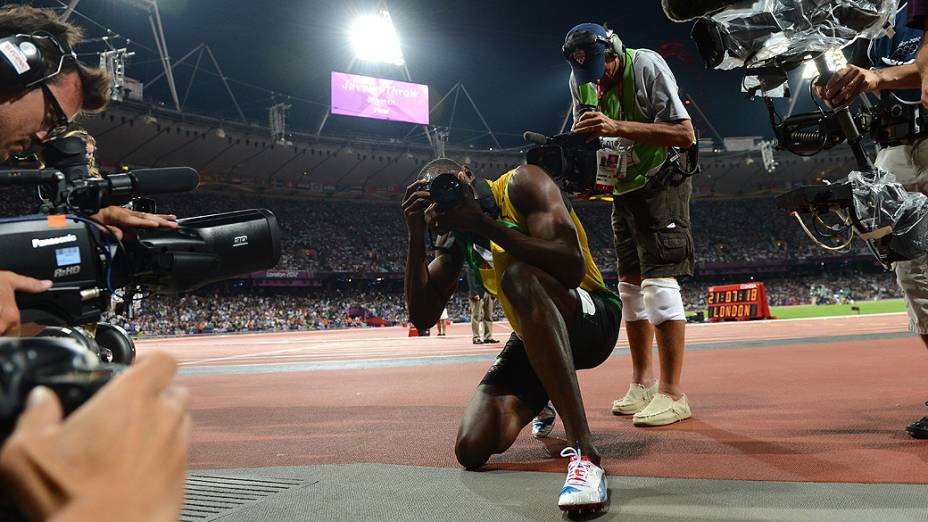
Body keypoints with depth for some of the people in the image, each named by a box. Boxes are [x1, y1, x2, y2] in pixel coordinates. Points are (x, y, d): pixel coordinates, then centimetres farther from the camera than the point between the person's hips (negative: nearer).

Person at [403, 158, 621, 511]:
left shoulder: (521, 184, -12)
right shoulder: (457, 235, 7)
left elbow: (572, 266, -28)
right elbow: (422, 317, 0)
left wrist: (483, 222, -30)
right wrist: (416, 236, -11)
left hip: (592, 317, -6)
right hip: (534, 337, 7)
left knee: (519, 275, -37)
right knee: (472, 449, -8)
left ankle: (584, 453, -41)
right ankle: (545, 397, 27)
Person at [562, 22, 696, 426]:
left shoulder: (646, 66, -19)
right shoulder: (582, 81, 0)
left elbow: (686, 134, -26)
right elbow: (584, 136, 9)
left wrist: (618, 128, -35)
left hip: (661, 184, -7)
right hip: (623, 191, 7)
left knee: (659, 283, -16)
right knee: (630, 286, 9)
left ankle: (672, 394, -10)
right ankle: (643, 384, 19)